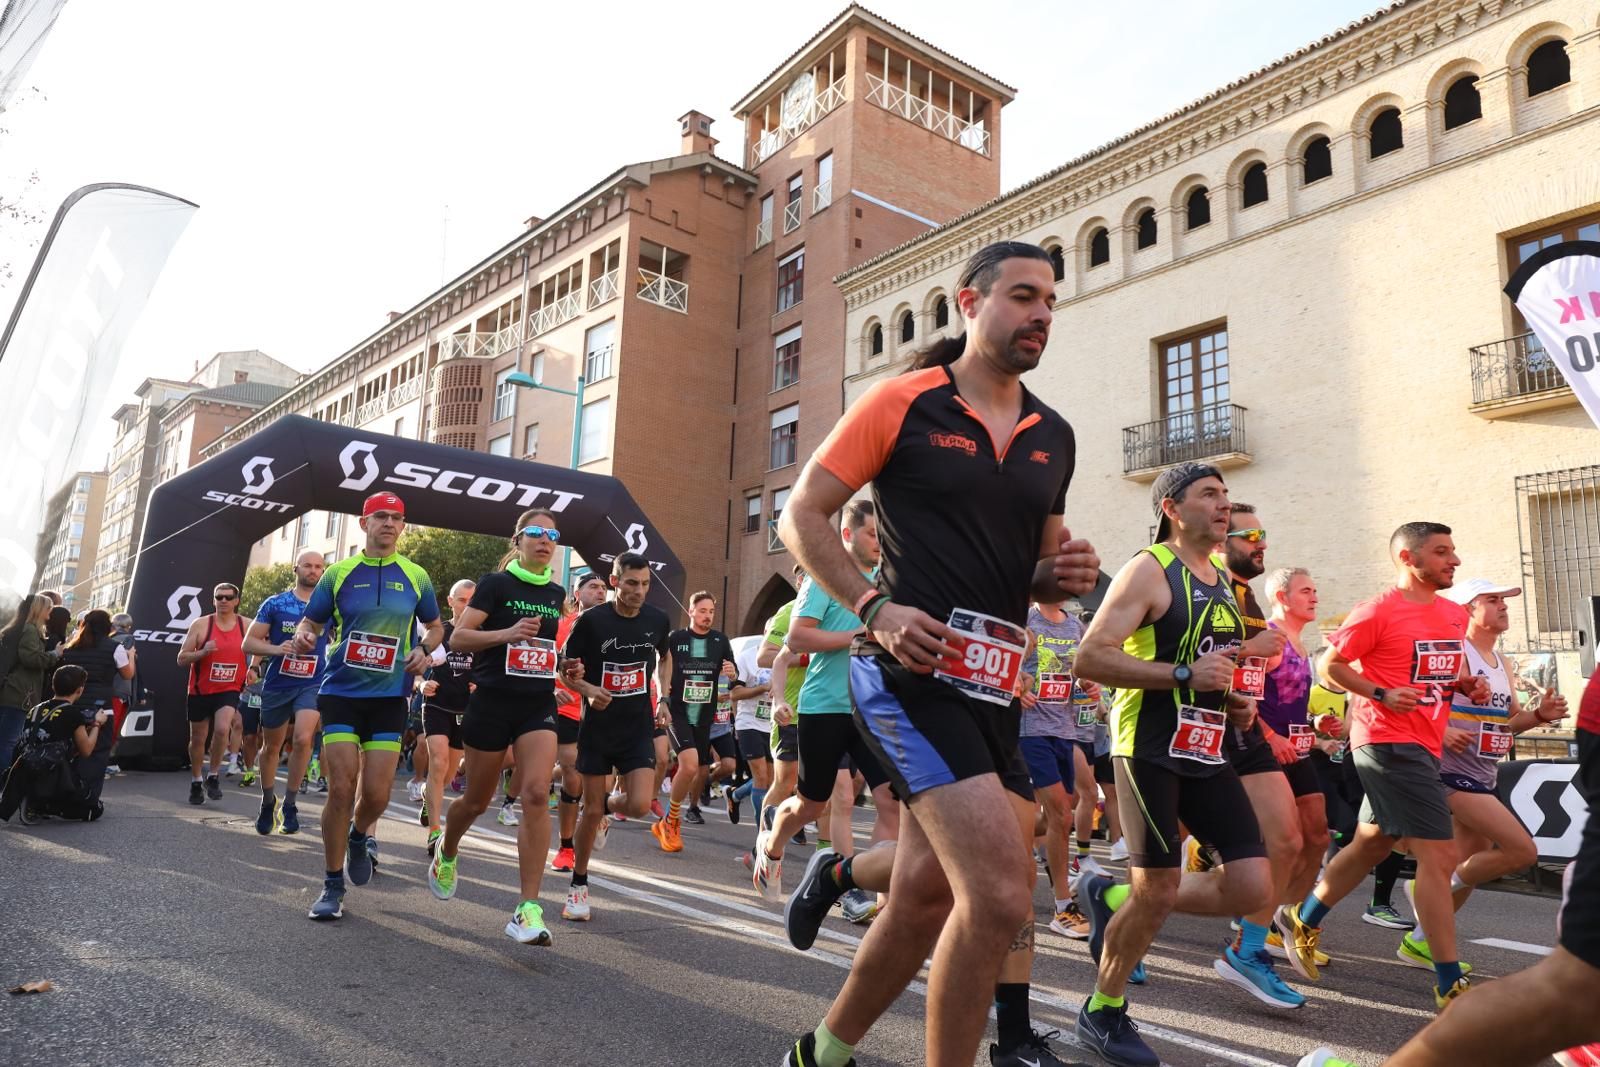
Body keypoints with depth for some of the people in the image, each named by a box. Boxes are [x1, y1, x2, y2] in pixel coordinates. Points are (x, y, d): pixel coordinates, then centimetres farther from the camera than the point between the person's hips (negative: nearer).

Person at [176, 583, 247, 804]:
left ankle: (214, 776, -4)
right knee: (197, 738, 11)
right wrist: (202, 652, -23)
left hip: (229, 690, -1)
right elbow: (181, 658, -5)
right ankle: (196, 782, 31)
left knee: (222, 728, -24)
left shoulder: (247, 627, -1)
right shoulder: (200, 624, -5)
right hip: (200, 691, 1)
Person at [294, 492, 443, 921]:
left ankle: (359, 837, 34)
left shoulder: (416, 577, 5)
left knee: (377, 794, -3)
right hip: (340, 693, -1)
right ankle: (333, 886, 10)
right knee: (341, 789, -6)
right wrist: (302, 638, -16)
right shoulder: (338, 573, 3)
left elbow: (435, 626, 16)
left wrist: (424, 650, -5)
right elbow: (310, 623, 8)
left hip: (389, 697, 1)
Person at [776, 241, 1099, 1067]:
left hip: (993, 687, 7)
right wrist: (874, 607, -17)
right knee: (1001, 894, -18)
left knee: (926, 896, 14)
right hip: (910, 674, -7)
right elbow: (802, 515, -4)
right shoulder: (902, 402, -4)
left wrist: (1064, 575, -1)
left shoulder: (1054, 437, 13)